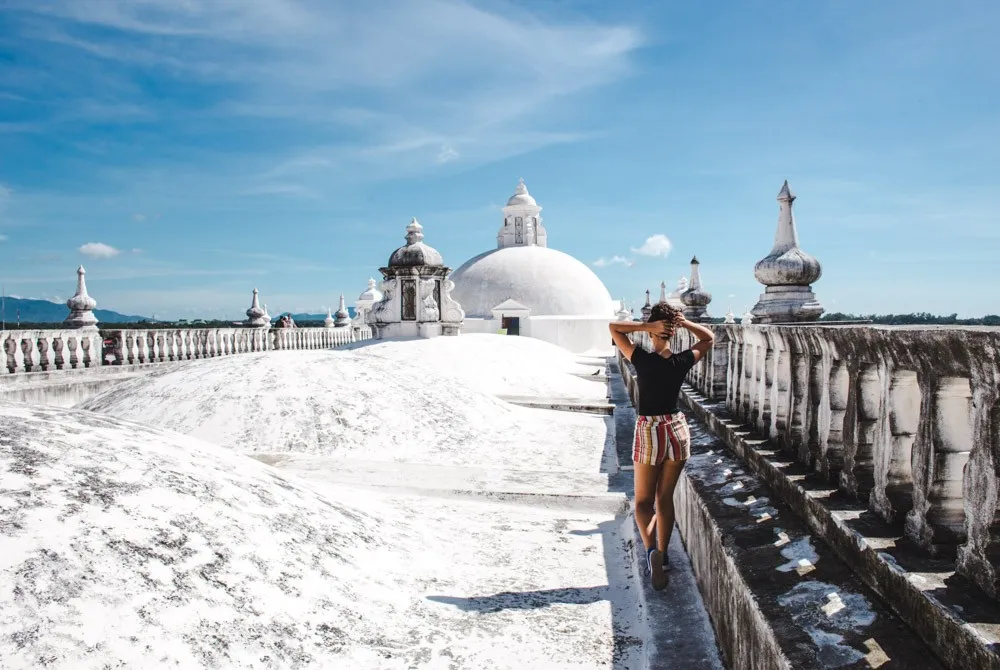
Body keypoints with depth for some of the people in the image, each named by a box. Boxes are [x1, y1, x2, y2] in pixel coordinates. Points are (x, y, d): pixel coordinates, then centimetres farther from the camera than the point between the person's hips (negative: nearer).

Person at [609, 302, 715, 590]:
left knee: (643, 499, 9)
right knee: (665, 497, 15)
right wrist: (684, 322, -5)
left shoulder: (642, 360, -15)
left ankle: (651, 549, -14)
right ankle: (662, 556, 22)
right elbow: (709, 338, 11)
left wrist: (646, 326, -17)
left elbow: (614, 327, -7)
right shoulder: (682, 361, -7)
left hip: (648, 431, -3)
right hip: (677, 429, 3)